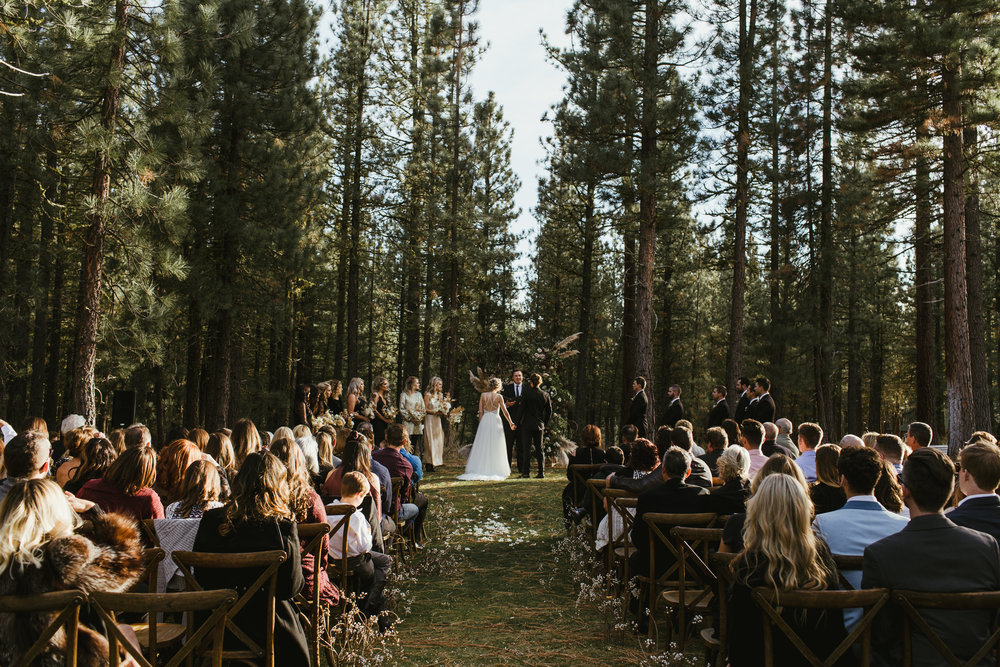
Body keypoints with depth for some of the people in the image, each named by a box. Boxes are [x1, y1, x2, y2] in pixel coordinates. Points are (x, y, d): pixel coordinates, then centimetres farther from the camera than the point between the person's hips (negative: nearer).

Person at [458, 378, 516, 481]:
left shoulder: (483, 395, 2)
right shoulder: (499, 396, -3)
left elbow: (480, 411, 3)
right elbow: (505, 411, -2)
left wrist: (481, 423, 11)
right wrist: (511, 423, 8)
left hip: (484, 420, 2)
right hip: (495, 421, -2)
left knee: (482, 446, 6)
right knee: (495, 447, 3)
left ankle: (480, 470, 2)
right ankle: (494, 471, 2)